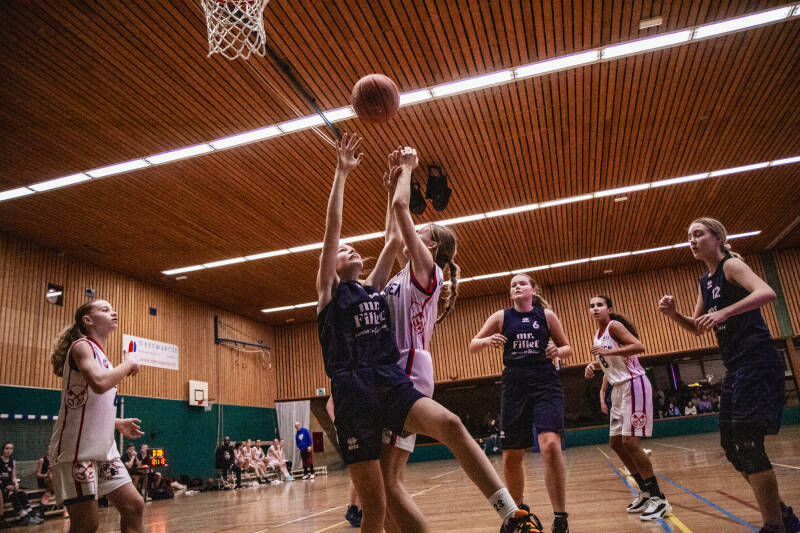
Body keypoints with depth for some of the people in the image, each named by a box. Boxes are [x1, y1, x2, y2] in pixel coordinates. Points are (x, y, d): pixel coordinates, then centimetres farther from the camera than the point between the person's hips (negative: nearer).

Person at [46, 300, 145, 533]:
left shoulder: (102, 357, 17)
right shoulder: (82, 346, -9)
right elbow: (99, 383, -30)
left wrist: (117, 423, 20)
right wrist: (128, 364, -14)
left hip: (104, 449, 9)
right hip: (76, 450, -9)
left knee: (133, 506, 5)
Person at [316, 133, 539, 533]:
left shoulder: (374, 286, 22)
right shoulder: (329, 291, 11)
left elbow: (394, 238, 17)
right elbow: (332, 229, 1)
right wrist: (342, 172, -2)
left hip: (392, 383, 3)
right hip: (353, 392, -3)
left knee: (451, 424, -26)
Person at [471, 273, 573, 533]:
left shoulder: (546, 315, 5)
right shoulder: (501, 317, 6)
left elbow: (568, 348, 13)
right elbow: (472, 347, 7)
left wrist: (557, 351, -11)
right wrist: (488, 340, -15)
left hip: (546, 384, -2)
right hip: (514, 387, 2)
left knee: (550, 445, -20)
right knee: (511, 456, 7)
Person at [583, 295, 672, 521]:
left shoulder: (614, 326, -12)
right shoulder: (596, 337, 13)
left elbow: (639, 346, -24)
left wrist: (608, 351, -27)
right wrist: (593, 365, 6)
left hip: (634, 385, -9)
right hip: (619, 388, 10)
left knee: (629, 441, -13)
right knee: (615, 442, 10)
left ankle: (658, 498, -2)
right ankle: (645, 492, 22)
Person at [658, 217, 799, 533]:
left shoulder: (731, 265, -7)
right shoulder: (705, 281, 17)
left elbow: (767, 293, -25)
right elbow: (697, 328, 19)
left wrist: (724, 312, -36)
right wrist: (673, 314, 2)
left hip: (756, 362, -9)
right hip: (735, 368, 9)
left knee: (747, 444, -11)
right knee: (730, 445, 11)